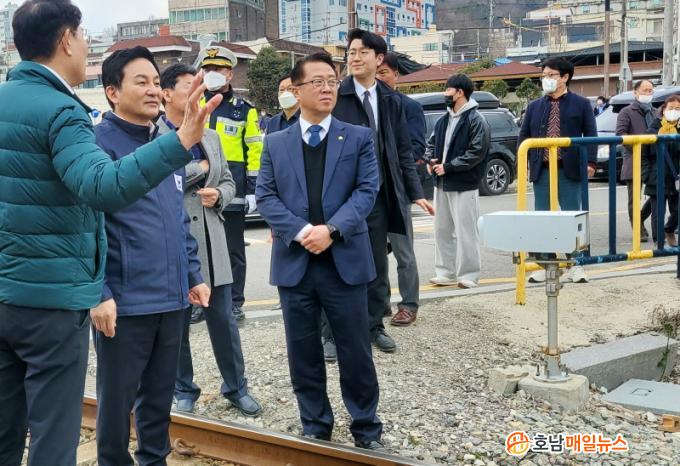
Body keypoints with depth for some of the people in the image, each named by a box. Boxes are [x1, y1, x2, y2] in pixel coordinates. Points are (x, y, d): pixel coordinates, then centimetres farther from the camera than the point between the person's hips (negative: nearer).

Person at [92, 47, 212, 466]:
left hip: (172, 298, 7)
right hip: (124, 302, -6)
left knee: (160, 395, 19)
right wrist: (99, 293, -20)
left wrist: (193, 275, 14)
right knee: (117, 399, 9)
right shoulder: (99, 143, -10)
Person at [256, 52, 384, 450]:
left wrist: (331, 229, -18)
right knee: (304, 353, 10)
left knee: (356, 351, 6)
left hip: (345, 260, -1)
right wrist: (301, 231, -14)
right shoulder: (276, 143, 8)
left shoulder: (359, 138, 5)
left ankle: (366, 427, 23)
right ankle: (315, 426, 26)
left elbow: (367, 190, -5)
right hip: (294, 262, 2)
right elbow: (266, 197, 1)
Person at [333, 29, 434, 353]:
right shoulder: (335, 97, -6)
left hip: (379, 196, 4)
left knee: (377, 265, 13)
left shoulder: (391, 100, 7)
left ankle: (374, 326, 27)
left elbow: (403, 151, 10)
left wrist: (415, 193, 5)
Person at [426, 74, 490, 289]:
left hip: (464, 186, -8)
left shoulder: (476, 121, -10)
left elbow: (476, 153, -16)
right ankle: (445, 272, 22)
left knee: (466, 231, -4)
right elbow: (431, 142, 23)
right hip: (442, 184, 8)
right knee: (442, 230, 12)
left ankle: (469, 275, 5)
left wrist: (448, 166, -17)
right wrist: (431, 159, 1)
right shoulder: (443, 120, 14)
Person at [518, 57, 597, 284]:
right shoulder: (535, 106, 11)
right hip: (541, 171, 3)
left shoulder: (581, 104, 3)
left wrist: (590, 162, -10)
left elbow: (591, 135, 1)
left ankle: (575, 265, 11)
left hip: (569, 171, -3)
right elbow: (523, 136, 10)